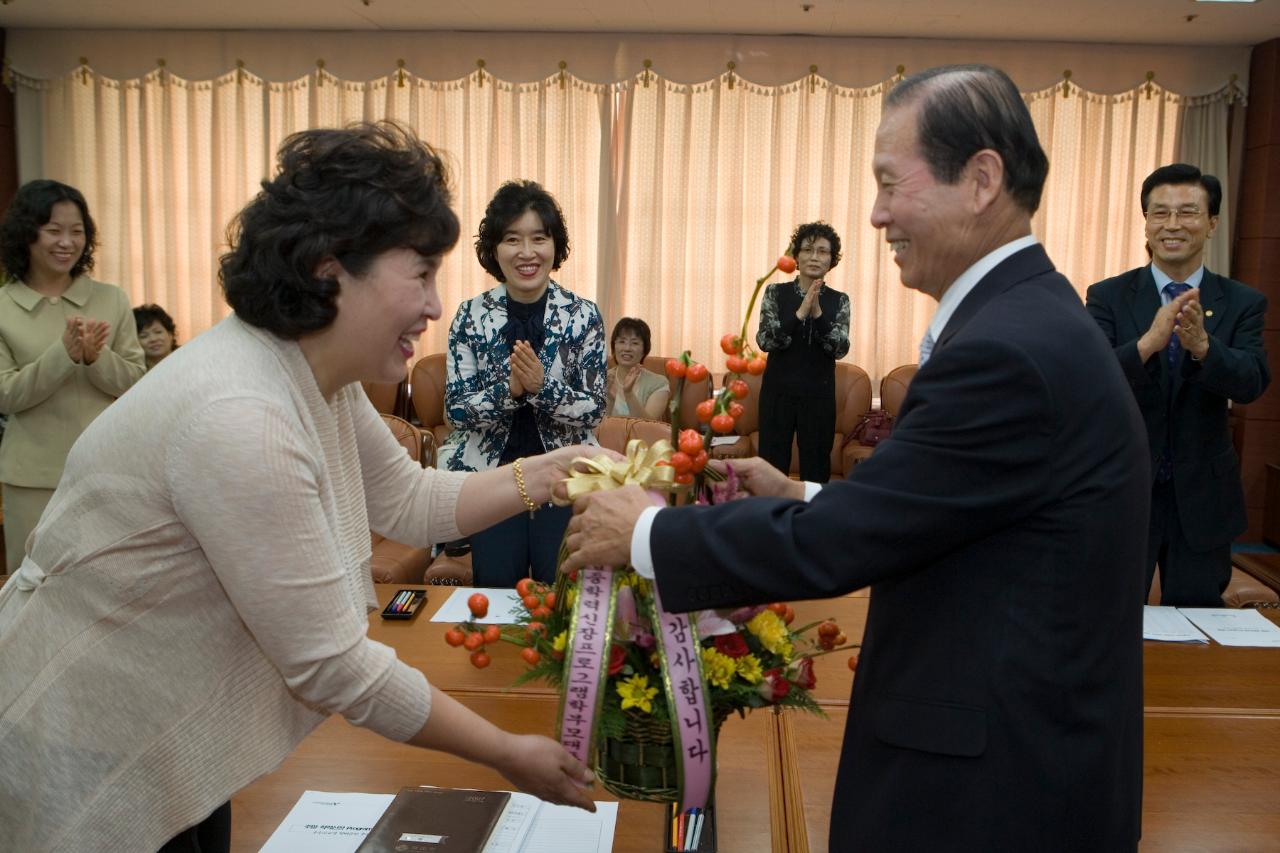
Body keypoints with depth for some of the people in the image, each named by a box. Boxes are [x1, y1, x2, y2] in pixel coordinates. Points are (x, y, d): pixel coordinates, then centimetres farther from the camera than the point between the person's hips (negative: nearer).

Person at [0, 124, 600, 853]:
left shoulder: (318, 376, -6)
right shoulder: (239, 421, -33)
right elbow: (336, 669, -28)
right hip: (90, 760, -8)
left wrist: (551, 473, -3)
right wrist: (508, 754, -18)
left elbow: (410, 502, 7)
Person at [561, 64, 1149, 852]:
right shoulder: (1027, 317, 5)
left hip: (994, 786, -8)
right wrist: (801, 499, 4)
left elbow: (832, 543, -23)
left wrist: (646, 534, -11)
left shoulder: (1008, 350, -25)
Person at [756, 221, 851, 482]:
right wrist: (800, 313, -22)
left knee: (816, 466, 6)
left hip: (819, 394, 1)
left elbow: (840, 349, -8)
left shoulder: (839, 300, 3)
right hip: (778, 391, -1)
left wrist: (817, 313, -21)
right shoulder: (775, 292, 0)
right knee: (772, 463, 2)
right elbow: (765, 340, -11)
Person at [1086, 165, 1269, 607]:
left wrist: (1201, 345, -34)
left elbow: (1252, 383, -14)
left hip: (1202, 499, 1)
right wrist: (1148, 342, -34)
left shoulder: (1242, 302, 1)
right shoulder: (1107, 297, -3)